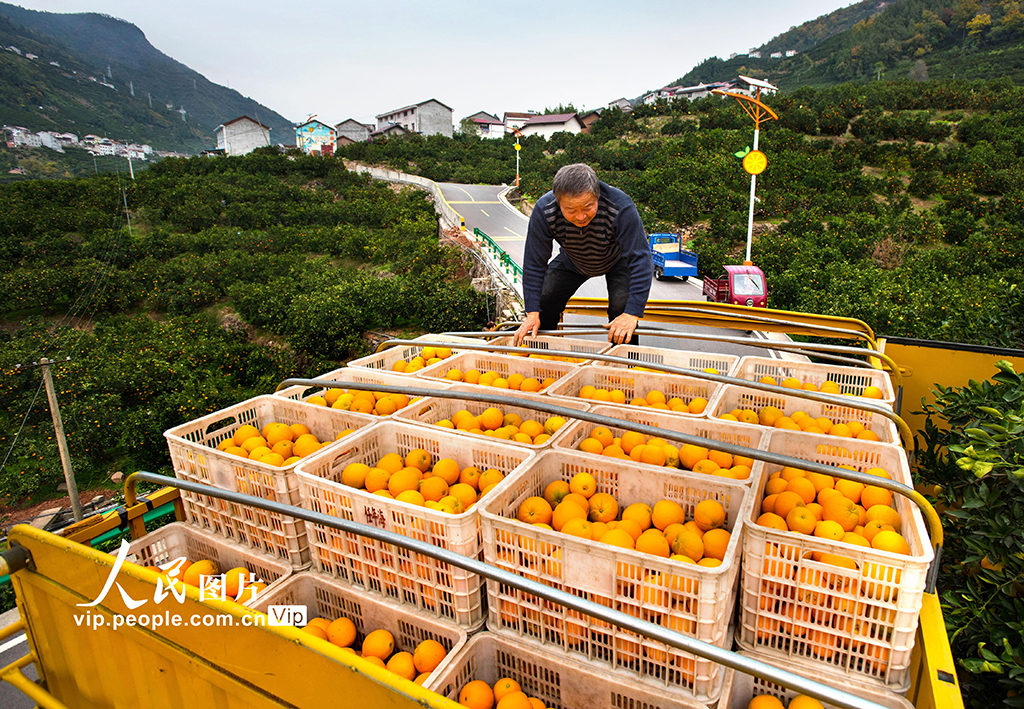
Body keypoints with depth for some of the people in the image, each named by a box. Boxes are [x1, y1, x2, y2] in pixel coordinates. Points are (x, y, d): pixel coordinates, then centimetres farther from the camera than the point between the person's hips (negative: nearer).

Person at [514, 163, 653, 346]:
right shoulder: (544, 210, -33)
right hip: (572, 261, 3)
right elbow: (534, 262, -25)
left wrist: (632, 314, -45)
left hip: (618, 260, -2)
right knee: (543, 301, -4)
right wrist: (532, 313, -28)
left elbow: (640, 259, -39)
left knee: (621, 308, -23)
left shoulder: (621, 208, -41)